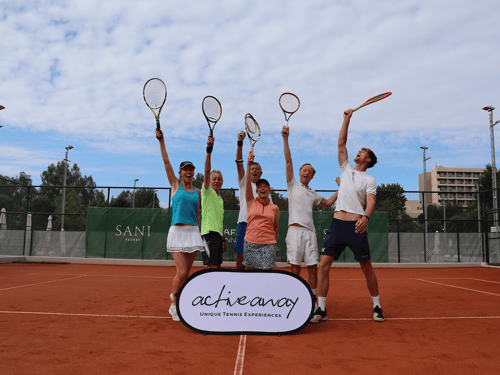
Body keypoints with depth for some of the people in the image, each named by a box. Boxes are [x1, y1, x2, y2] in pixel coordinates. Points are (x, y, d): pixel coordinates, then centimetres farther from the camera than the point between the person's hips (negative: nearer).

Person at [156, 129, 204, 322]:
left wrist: (198, 232, 18)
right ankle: (173, 305, 8)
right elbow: (166, 161, 0)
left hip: (193, 231, 4)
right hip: (178, 231, -4)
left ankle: (176, 295, 30)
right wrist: (161, 141, -4)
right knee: (182, 271, -11)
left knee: (186, 271, 7)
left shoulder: (197, 192, 14)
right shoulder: (175, 185, 6)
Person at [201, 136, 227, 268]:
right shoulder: (207, 191, 0)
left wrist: (223, 240, 23)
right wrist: (209, 150, -25)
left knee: (217, 266, 9)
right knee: (212, 266, -13)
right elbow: (207, 171, -15)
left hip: (218, 234, 8)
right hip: (209, 233, -8)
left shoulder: (220, 199, 21)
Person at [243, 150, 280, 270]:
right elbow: (248, 183, -3)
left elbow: (276, 227, 12)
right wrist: (249, 164, -11)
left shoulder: (275, 208, 7)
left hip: (268, 244, 0)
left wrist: (276, 245, 12)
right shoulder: (251, 202, 6)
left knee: (266, 270, -5)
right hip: (250, 242, 0)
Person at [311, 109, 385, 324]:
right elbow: (341, 143, 15)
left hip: (356, 226, -3)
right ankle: (321, 309, 2)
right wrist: (347, 119, 14)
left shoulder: (369, 180, 6)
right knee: (323, 265, -5)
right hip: (337, 224, 4)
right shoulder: (346, 169, 18)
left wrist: (365, 217, -29)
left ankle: (377, 306, 21)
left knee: (367, 268, 4)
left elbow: (371, 202, -9)